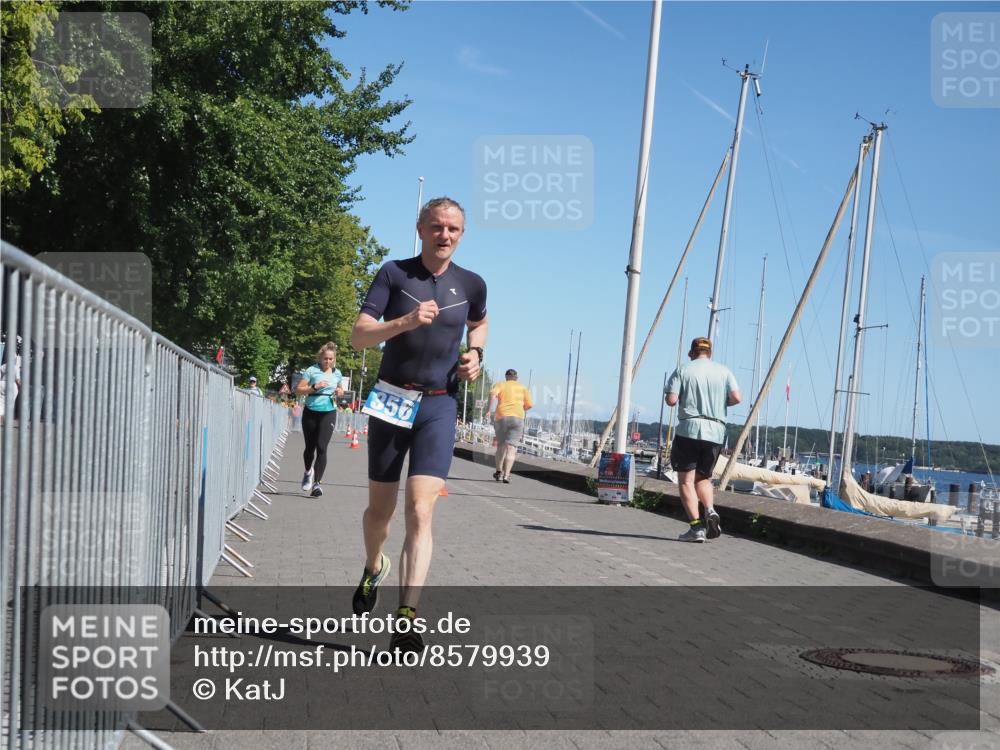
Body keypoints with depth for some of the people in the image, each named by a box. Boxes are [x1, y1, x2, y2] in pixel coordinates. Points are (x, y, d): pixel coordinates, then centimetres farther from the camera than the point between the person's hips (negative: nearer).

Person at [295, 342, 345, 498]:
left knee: (321, 448, -11)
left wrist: (340, 392, 2)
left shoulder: (337, 373, 7)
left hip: (328, 414, 1)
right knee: (310, 447, 13)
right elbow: (298, 390, -5)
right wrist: (314, 387, -19)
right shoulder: (312, 371, -5)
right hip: (311, 413, -1)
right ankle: (308, 472, 42)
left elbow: (340, 389, 25)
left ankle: (316, 483, -9)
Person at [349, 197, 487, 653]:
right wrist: (406, 321, -26)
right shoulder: (394, 273, -3)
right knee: (380, 509, 13)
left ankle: (407, 621, -18)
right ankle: (374, 568, 46)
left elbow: (479, 324, 26)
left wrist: (475, 353, 5)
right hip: (392, 401, 0)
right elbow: (358, 336, -11)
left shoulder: (471, 285, 3)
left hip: (439, 407, 0)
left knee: (421, 511, -14)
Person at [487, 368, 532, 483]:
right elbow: (529, 405, 10)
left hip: (501, 417, 0)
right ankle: (506, 475, -20)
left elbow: (493, 393, -10)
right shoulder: (522, 388, 17)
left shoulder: (501, 385, 12)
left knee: (501, 445, 19)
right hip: (517, 418, 0)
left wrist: (490, 406, -10)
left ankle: (499, 471, 21)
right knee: (511, 448, -7)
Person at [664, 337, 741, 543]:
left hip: (689, 429, -4)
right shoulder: (724, 371, 10)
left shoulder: (683, 370, 2)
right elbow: (737, 398, 0)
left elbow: (671, 400, -7)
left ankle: (696, 527, -10)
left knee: (686, 480, 0)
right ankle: (710, 511, -7)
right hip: (716, 432, 4)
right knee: (703, 477, 19)